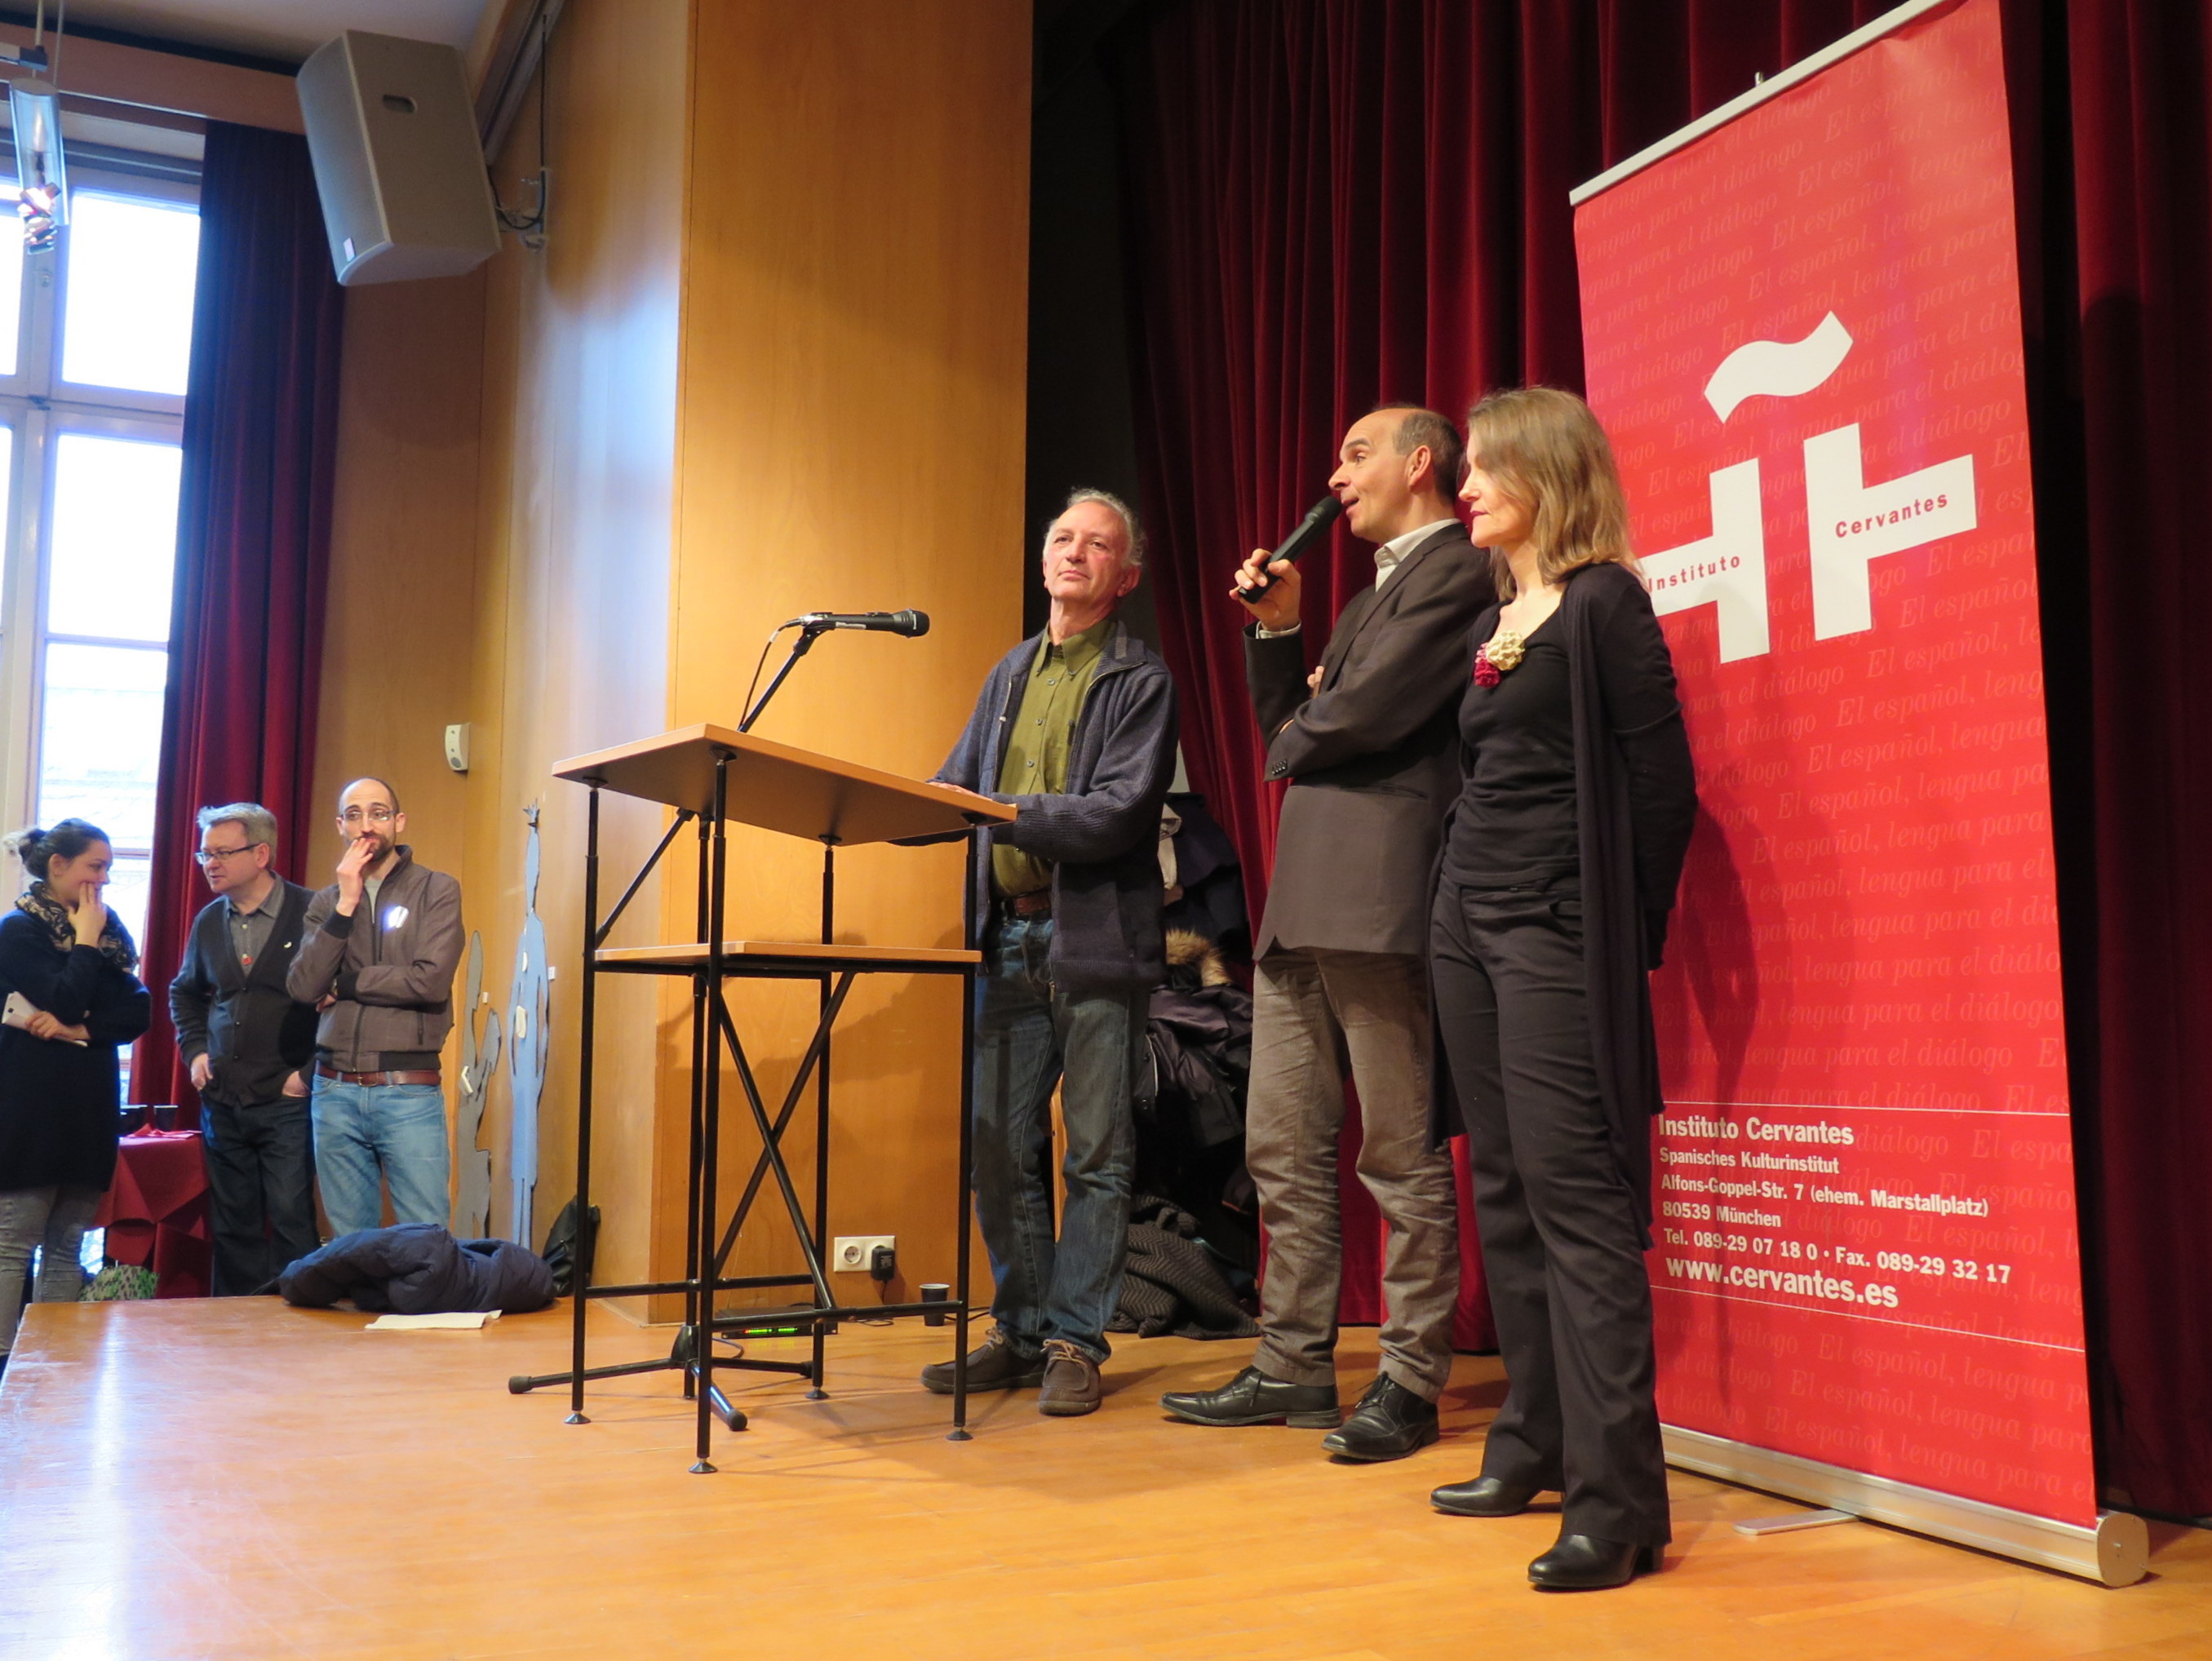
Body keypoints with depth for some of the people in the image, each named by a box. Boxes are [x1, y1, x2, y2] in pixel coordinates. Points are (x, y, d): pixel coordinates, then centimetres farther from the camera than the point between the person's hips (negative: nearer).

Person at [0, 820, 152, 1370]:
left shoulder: (108, 928, 14)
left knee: (65, 1247, 7)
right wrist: (85, 941, -6)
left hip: (89, 1109, 6)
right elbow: (64, 1000, -17)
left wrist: (80, 1030, -10)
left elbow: (139, 1012, 5)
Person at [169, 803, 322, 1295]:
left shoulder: (311, 914, -9)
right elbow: (185, 992, 28)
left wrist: (311, 1071, -11)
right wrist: (194, 1050, 13)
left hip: (287, 1102, -6)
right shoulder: (209, 921, 10)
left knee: (291, 1219, -4)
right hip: (222, 1101, 6)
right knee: (233, 1226, 11)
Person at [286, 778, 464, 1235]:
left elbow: (431, 980, -13)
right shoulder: (326, 902, 12)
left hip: (410, 1093, -4)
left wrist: (343, 986, -3)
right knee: (350, 1244, 10)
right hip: (335, 1091, 4)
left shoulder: (437, 890, 0)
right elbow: (304, 987, -2)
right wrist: (346, 905, -8)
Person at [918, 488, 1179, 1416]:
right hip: (1011, 939, 6)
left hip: (1097, 943, -6)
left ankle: (1075, 1343, 11)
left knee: (1096, 1156, 2)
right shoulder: (1012, 673, 18)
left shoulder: (1141, 681, -2)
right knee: (1000, 1151, 9)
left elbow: (1118, 814, -14)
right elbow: (956, 784, 15)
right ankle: (1021, 1333, 21)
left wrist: (1001, 812, -21)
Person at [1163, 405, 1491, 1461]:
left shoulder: (1454, 571, -4)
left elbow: (1366, 711, -16)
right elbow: (1288, 729, 24)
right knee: (1283, 1152, 11)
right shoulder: (1373, 593, 27)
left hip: (1379, 897, -10)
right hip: (1303, 899, 10)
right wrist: (1275, 630, 11)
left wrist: (1291, 741, 4)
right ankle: (1293, 1366, 20)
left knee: (1401, 1158, -2)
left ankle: (1411, 1383, 7)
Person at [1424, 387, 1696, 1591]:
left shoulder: (1602, 603, -7)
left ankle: (1616, 1501, -8)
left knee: (1576, 1199, -11)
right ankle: (1534, 1450, 21)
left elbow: (1662, 782, -10)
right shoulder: (1495, 617, 17)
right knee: (1506, 1198, 11)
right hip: (1470, 922, 8)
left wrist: (1622, 936, -7)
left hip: (1556, 936, -8)